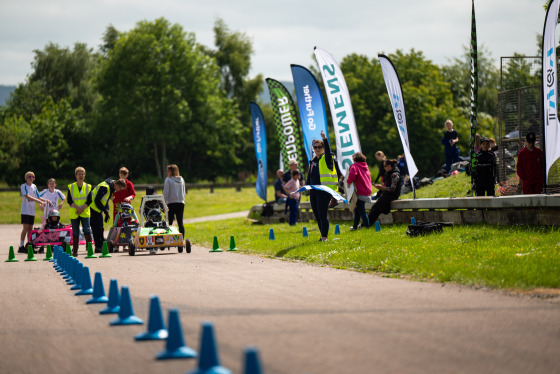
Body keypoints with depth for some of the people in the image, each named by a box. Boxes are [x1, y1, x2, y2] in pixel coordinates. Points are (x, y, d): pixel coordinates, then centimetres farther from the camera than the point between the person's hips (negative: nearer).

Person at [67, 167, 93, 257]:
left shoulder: (88, 187, 5)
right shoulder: (71, 187, 5)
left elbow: (89, 201, -1)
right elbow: (69, 200, -2)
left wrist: (82, 208, -15)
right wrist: (77, 208, -15)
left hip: (85, 213, -1)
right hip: (74, 213, 1)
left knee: (87, 230, -11)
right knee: (75, 232, 4)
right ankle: (75, 251, 10)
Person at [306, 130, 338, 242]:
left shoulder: (326, 159, -1)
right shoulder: (313, 161, 18)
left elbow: (328, 150, -22)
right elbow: (309, 176, 23)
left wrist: (325, 139, -36)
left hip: (324, 190, -7)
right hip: (313, 191, 7)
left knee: (322, 213, -11)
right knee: (317, 214, 9)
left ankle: (325, 236, -9)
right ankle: (323, 235, 18)